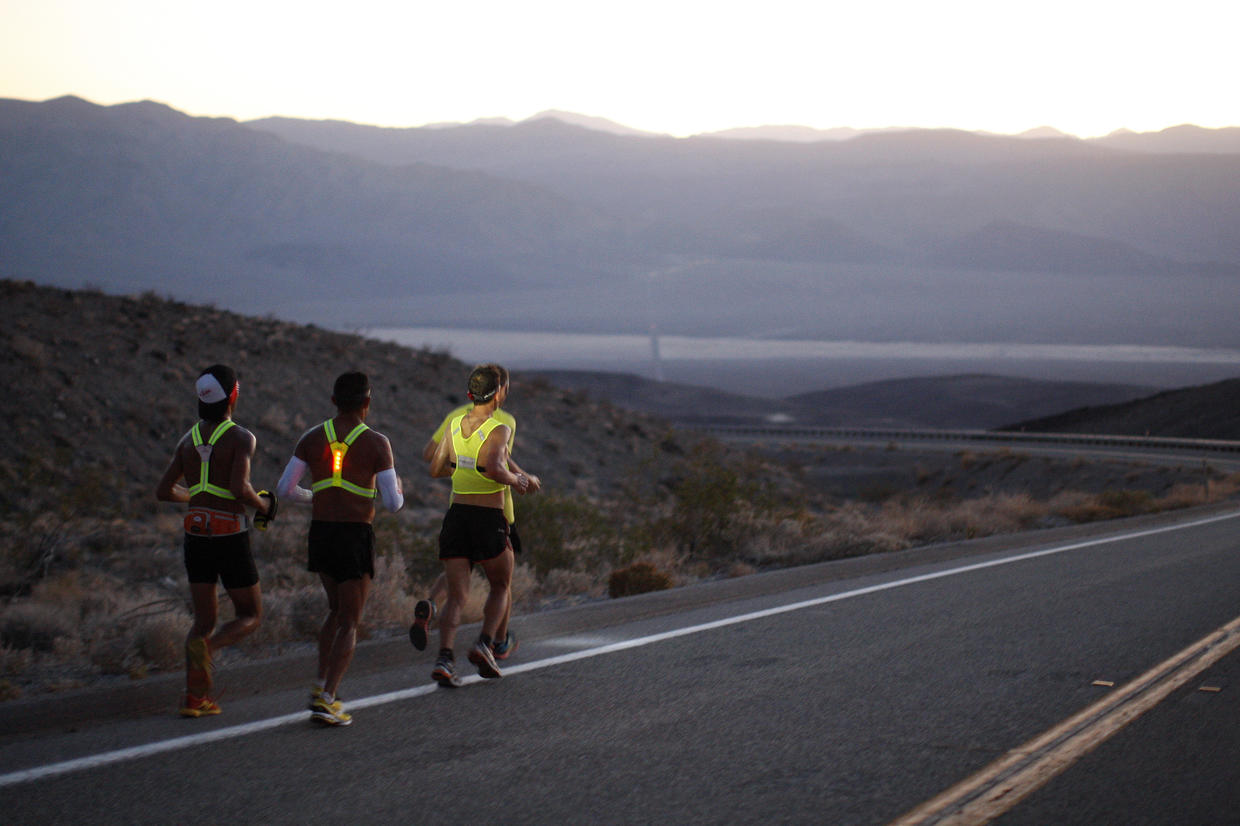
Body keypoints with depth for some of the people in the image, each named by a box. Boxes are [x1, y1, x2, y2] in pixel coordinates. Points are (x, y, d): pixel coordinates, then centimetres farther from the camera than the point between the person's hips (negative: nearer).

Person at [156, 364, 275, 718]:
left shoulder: (188, 440, 8)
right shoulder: (241, 438, -11)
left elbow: (163, 491, 9)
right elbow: (239, 487, -25)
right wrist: (261, 505, -4)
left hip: (196, 534, 5)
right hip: (230, 537, -5)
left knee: (205, 619, 14)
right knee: (250, 616, 9)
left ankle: (195, 696, -1)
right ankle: (206, 647, -22)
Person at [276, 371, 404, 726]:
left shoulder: (312, 438, 3)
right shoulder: (377, 443, -8)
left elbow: (285, 489, 1)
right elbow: (393, 503, -10)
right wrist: (398, 490, 15)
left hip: (319, 534, 4)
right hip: (356, 537, -4)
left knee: (337, 610, 26)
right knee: (349, 624, 3)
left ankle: (322, 686, 17)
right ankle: (325, 700, -11)